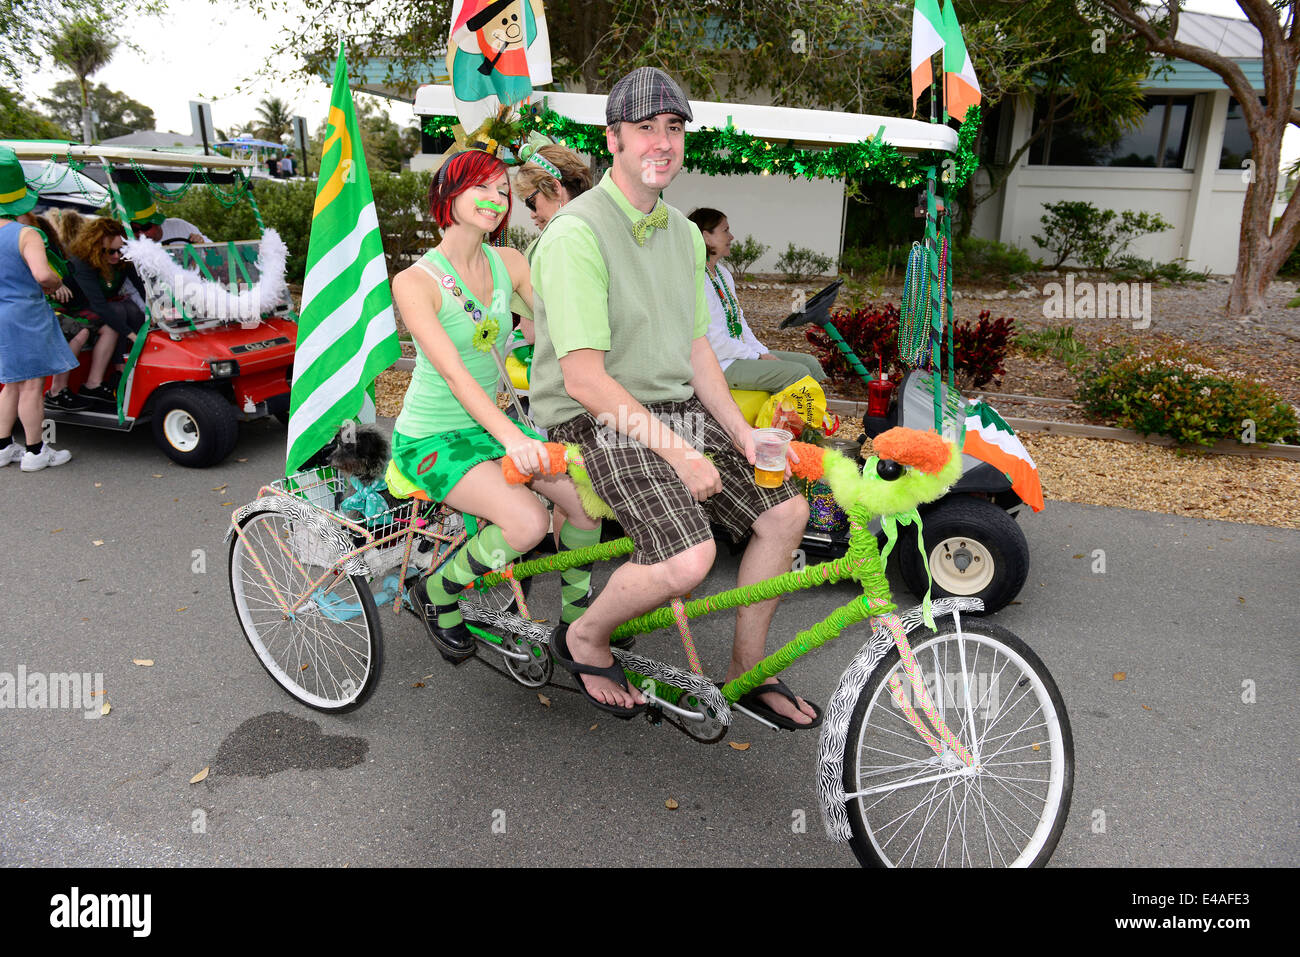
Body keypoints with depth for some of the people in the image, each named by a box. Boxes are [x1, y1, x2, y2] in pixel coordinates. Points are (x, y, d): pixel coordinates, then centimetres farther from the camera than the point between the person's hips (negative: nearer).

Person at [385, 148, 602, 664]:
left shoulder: (509, 263, 2)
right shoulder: (415, 281, -15)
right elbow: (452, 371, -27)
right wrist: (512, 437, -40)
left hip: (486, 425, 6)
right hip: (431, 439, -6)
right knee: (528, 521, -28)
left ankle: (576, 614, 10)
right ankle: (438, 593, 0)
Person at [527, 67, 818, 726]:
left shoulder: (685, 234, 12)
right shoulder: (577, 234, -16)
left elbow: (696, 350, 12)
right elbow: (584, 379, -21)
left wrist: (743, 435, 0)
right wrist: (680, 453, -21)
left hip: (675, 407, 8)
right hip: (601, 423, -8)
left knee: (785, 510, 0)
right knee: (689, 558, -27)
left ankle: (746, 672, 18)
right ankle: (584, 639, 4)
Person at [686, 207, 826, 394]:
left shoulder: (722, 273, 16)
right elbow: (715, 342, -20)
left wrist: (764, 352, 4)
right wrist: (759, 356, -12)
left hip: (740, 354, 10)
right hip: (719, 365, -10)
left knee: (809, 363, 1)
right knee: (797, 373, -19)